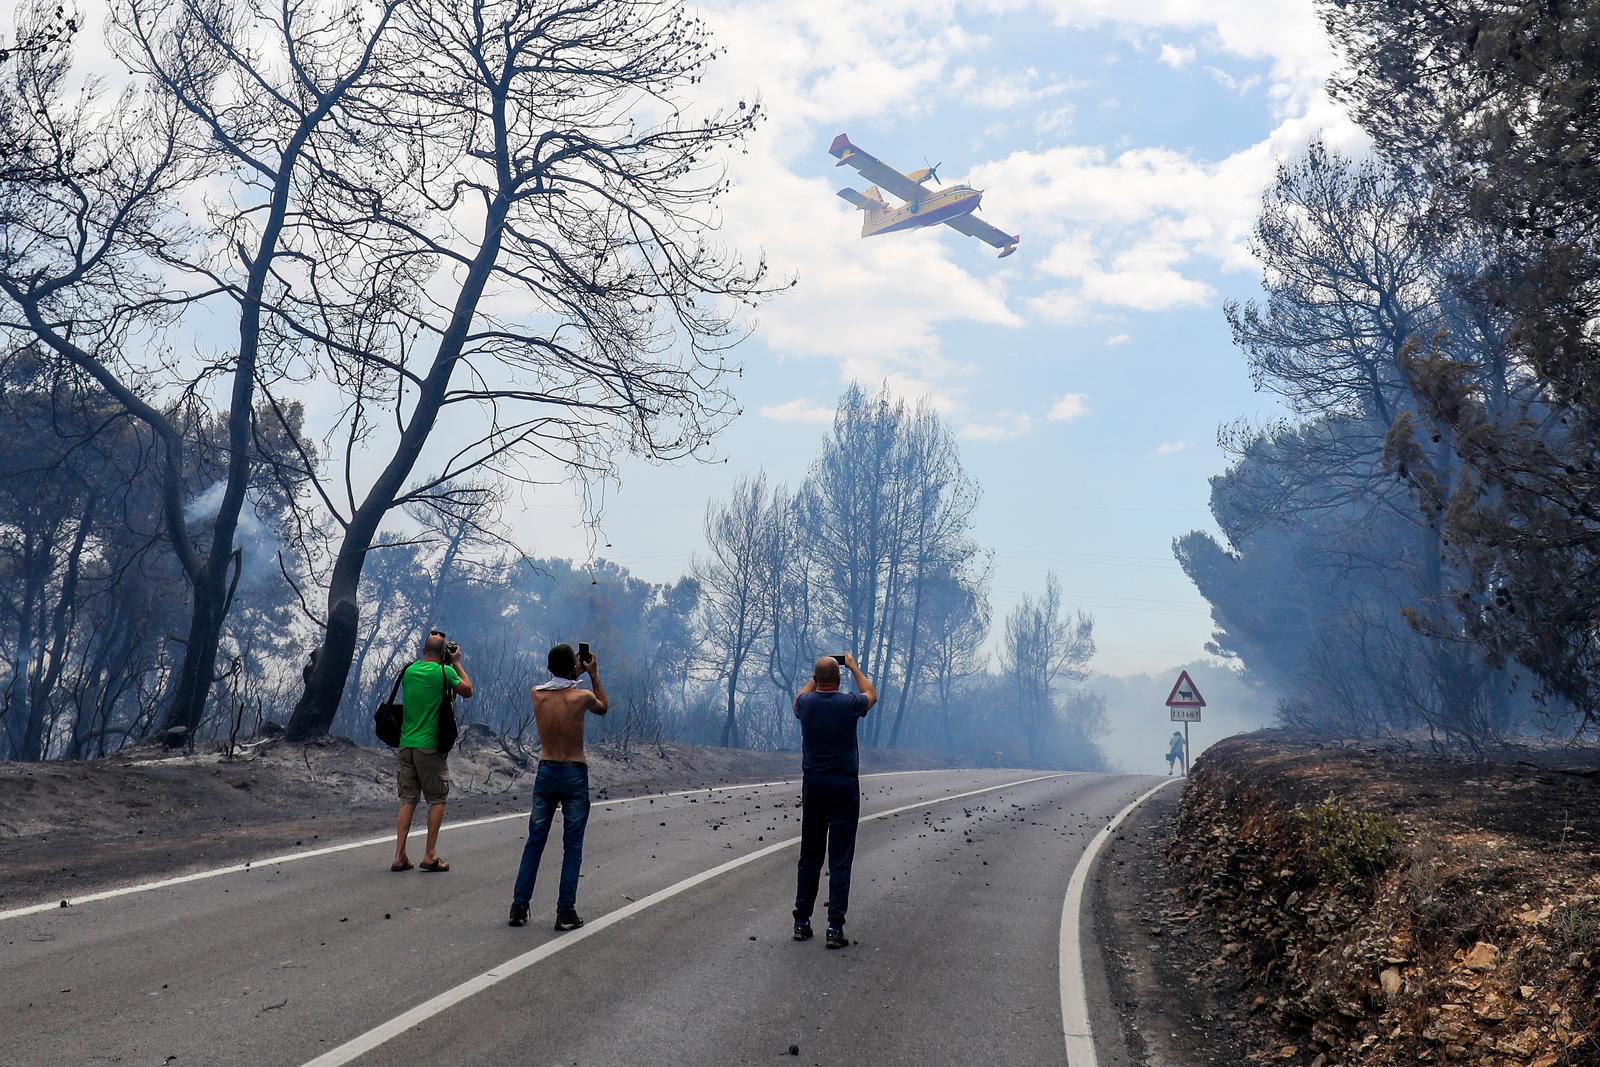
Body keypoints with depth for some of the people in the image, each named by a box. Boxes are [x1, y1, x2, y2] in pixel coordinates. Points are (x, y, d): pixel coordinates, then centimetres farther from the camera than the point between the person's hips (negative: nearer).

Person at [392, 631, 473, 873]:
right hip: (430, 745, -5)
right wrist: (457, 663, 12)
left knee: (408, 800, 9)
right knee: (437, 799, 6)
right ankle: (430, 855, 2)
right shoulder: (444, 672, -9)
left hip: (406, 744, 5)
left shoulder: (409, 670, 6)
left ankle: (399, 856, 3)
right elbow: (468, 690, 4)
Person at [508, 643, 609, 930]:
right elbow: (604, 708, 11)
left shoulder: (536, 694, -3)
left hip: (545, 772, 3)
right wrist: (594, 675, 16)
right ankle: (565, 913, 4)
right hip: (574, 775, -3)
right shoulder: (581, 697, -12)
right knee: (572, 847, 4)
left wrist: (574, 673, 23)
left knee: (534, 842, 13)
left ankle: (519, 907, 13)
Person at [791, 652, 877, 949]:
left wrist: (815, 678, 31)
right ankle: (835, 928, -5)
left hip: (813, 786, 3)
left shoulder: (806, 703, -3)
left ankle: (802, 923, 16)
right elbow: (871, 695, 17)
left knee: (810, 858, 12)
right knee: (840, 860, -2)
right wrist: (854, 667, 24)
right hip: (845, 787, -3)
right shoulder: (849, 704, -8)